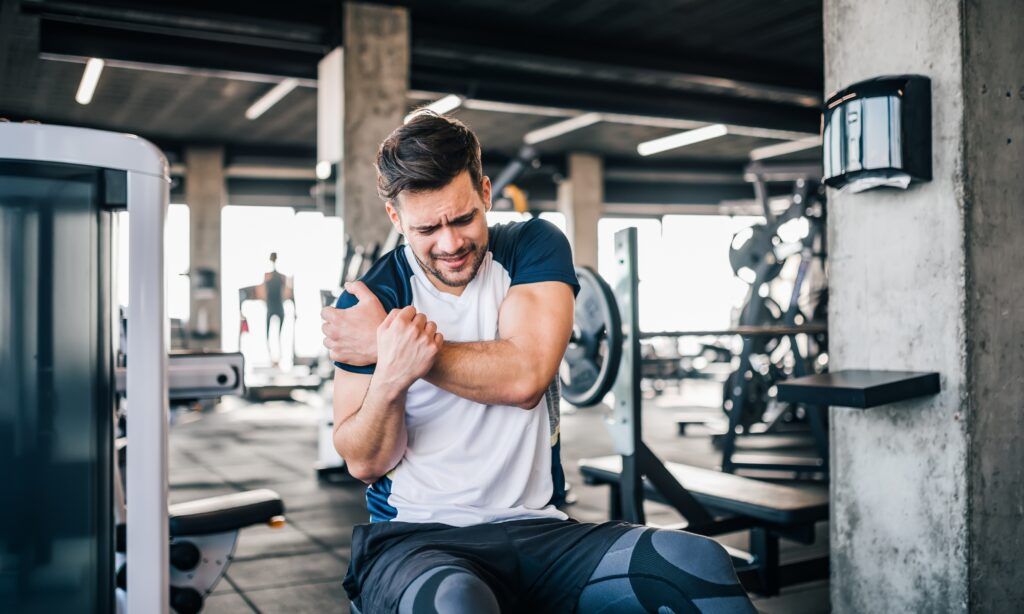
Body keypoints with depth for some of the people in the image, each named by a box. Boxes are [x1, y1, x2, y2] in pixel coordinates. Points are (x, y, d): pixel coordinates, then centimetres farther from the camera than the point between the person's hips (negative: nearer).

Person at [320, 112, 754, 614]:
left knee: (698, 562, -22)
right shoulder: (368, 303, -1)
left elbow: (525, 375, -13)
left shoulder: (534, 247, 4)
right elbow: (365, 462, -5)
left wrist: (401, 348, -12)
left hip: (535, 529, 2)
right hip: (415, 536, -2)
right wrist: (391, 371, -24)